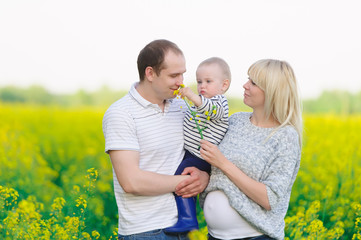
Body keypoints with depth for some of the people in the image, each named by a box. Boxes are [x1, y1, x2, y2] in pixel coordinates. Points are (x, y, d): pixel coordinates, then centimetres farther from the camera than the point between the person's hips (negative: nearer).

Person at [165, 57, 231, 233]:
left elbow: (212, 109, -40)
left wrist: (193, 96, -52)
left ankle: (188, 219, -16)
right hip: (192, 152, 10)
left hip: (200, 158, -10)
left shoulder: (219, 102, -14)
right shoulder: (202, 101, 17)